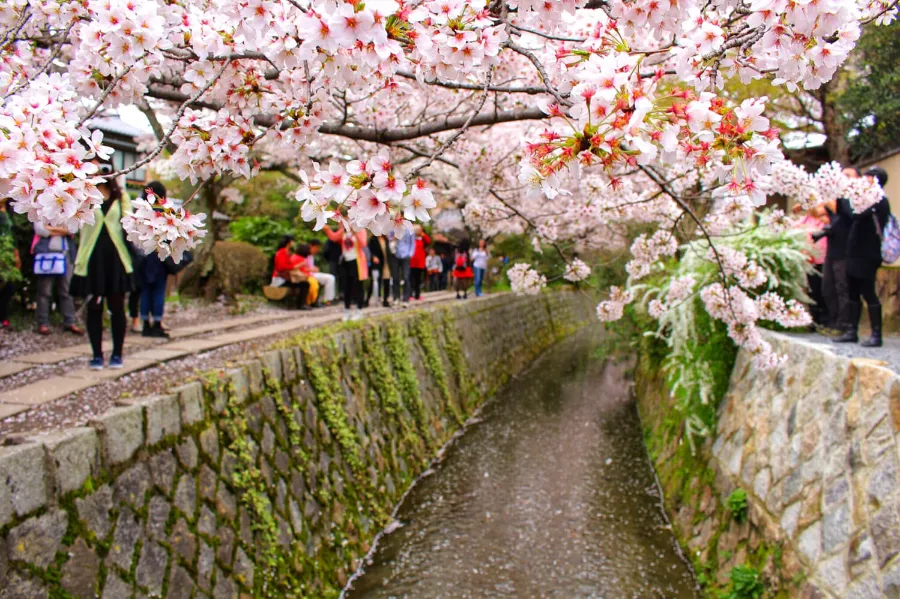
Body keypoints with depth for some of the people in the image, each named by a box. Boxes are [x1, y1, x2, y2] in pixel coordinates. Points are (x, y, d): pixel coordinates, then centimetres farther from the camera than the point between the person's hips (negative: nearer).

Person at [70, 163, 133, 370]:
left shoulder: (121, 196, 10)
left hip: (116, 258, 1)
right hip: (92, 259, -1)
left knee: (117, 308, 5)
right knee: (94, 308, 3)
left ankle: (117, 354, 14)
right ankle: (97, 355, 12)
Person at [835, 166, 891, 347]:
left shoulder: (879, 201, -12)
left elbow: (858, 214, -26)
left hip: (867, 256, -10)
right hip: (856, 254, 10)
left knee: (869, 295, -6)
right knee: (853, 294, 11)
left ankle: (876, 335, 0)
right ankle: (851, 332, 17)